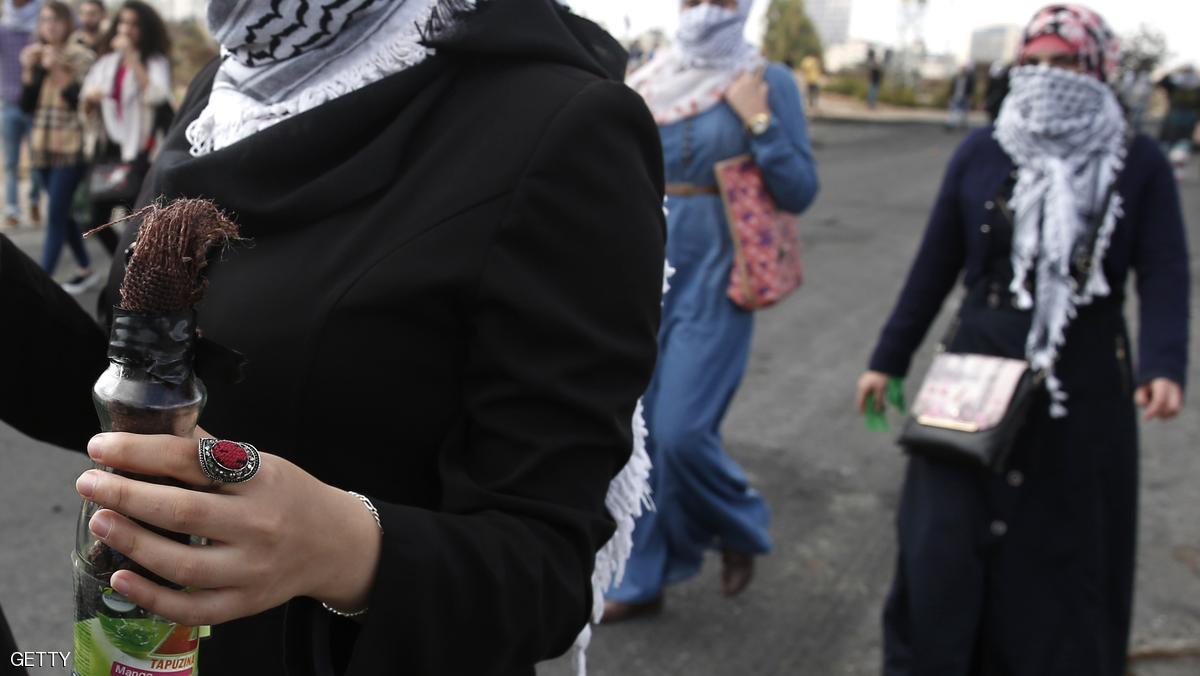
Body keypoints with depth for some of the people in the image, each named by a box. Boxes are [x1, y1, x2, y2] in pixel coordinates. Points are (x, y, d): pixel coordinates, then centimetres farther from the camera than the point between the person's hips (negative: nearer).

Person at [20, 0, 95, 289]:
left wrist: (58, 70, -20)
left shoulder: (81, 57, -5)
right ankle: (86, 270, 25)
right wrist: (28, 71, -6)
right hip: (42, 147, 7)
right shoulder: (35, 56, 11)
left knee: (55, 214, -8)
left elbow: (82, 100, -16)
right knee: (61, 212, 12)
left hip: (70, 148, -6)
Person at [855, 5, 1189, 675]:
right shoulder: (982, 152, 2)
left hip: (1084, 390, 0)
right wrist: (888, 360, 7)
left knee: (1068, 549, 10)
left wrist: (1164, 367, -24)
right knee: (943, 543, 1)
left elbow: (1165, 278, -7)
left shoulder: (1139, 164, -1)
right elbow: (936, 265, 6)